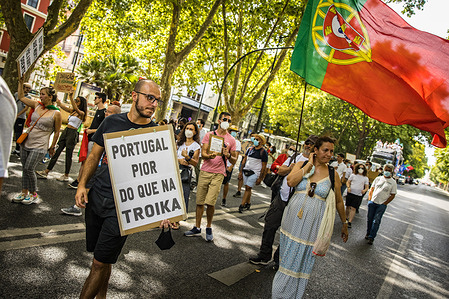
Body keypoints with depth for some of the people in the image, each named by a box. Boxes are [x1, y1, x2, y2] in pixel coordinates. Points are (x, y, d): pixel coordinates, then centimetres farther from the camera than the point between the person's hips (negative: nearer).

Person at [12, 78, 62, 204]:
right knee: (25, 169, 11)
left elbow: (57, 132, -3)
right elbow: (21, 97, 15)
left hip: (39, 146, -6)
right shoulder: (36, 105, 6)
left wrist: (52, 147, 1)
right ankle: (24, 192, 24)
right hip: (26, 143, 6)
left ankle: (34, 194, 8)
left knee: (28, 169, -10)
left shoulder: (56, 113, -9)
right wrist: (21, 82, 9)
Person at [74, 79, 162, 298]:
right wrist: (82, 185, 3)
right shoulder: (112, 122, 2)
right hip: (96, 196, 4)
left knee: (100, 263, 2)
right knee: (99, 254, 18)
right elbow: (95, 155, 11)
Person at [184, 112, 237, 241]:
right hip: (205, 171, 2)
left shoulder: (231, 140, 8)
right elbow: (203, 153, 3)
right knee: (200, 201, 4)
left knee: (210, 202, -10)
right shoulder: (209, 135, 9)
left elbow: (234, 161, 11)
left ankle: (209, 228, 12)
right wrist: (210, 156, -19)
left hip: (218, 173, -1)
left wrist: (228, 155, -11)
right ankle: (197, 228, 19)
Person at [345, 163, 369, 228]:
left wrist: (364, 190, -14)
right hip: (350, 193, 1)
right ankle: (346, 218, 26)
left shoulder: (365, 178, 6)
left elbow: (367, 187, 8)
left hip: (358, 195, -1)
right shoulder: (353, 175, 6)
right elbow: (348, 182, 7)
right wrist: (348, 187, -12)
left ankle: (350, 222, -7)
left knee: (353, 208, -8)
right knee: (348, 207, 8)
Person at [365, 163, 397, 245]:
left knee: (376, 221, -4)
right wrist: (369, 199, 3)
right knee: (370, 219, 9)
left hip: (382, 205, -3)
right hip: (372, 202, 3)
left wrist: (384, 203, -7)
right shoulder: (378, 178, 8)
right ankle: (368, 233, 26)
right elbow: (372, 189, 12)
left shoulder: (393, 182, 0)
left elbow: (392, 195, -1)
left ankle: (371, 237, 2)